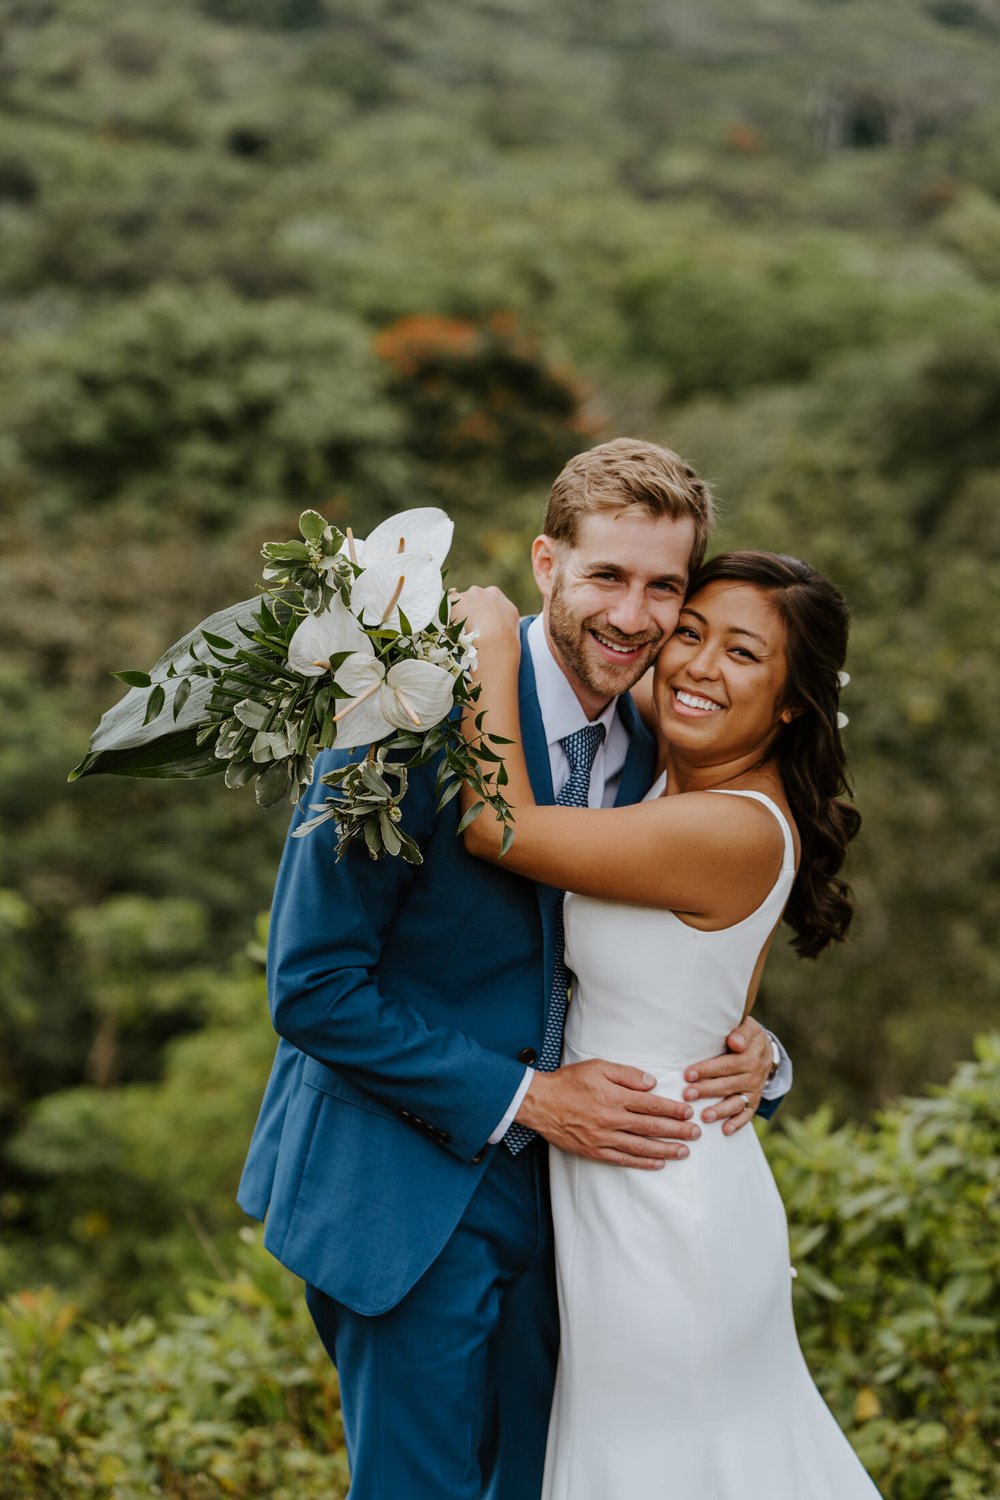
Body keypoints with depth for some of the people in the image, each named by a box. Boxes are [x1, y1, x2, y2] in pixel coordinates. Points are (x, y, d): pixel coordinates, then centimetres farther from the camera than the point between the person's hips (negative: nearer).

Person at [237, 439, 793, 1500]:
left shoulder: (660, 747, 2)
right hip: (406, 1184, -6)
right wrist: (523, 1096, -18)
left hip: (557, 1177, 6)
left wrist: (749, 1055, -8)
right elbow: (312, 985, -17)